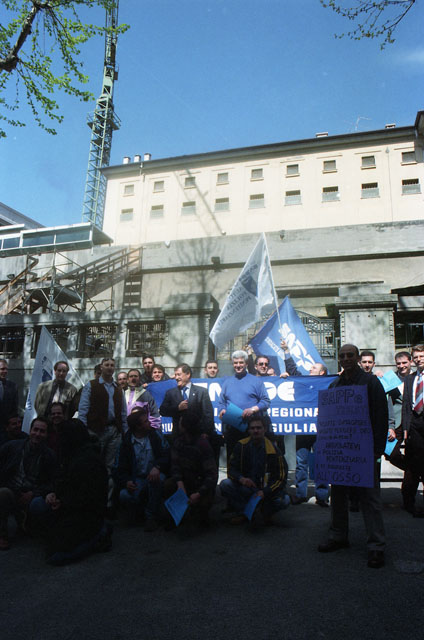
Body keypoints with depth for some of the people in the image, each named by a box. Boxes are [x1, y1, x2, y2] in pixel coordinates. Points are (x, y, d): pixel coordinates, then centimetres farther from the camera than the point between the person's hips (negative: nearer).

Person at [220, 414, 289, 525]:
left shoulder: (273, 450, -9)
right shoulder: (241, 446, -4)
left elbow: (281, 477, -10)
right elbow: (232, 469, -3)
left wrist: (265, 492, -24)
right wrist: (241, 479, -26)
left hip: (266, 489, -1)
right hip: (245, 487, 1)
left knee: (284, 500, -29)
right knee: (225, 484, -24)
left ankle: (267, 511, 6)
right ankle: (243, 512, -1)